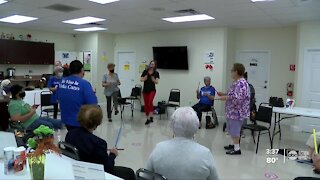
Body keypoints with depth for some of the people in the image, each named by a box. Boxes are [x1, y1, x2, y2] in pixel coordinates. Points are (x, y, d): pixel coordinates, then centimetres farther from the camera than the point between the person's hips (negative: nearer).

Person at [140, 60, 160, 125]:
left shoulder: (156, 73, 0)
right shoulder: (145, 71, 2)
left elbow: (156, 82, -7)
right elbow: (141, 80, 0)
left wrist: (153, 79, -23)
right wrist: (145, 78, -17)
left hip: (152, 90, -2)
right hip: (145, 90, 2)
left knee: (150, 102, -26)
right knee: (146, 104, 5)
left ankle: (151, 116, -21)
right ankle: (148, 118, 16)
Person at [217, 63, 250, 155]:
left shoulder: (241, 83, -22)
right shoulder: (237, 82, 12)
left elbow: (237, 98, -28)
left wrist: (225, 97, -20)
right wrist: (224, 94, 12)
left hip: (237, 112, -10)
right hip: (233, 111, 10)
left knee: (234, 129, -2)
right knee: (232, 129, 18)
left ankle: (237, 149, 8)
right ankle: (234, 144, 31)